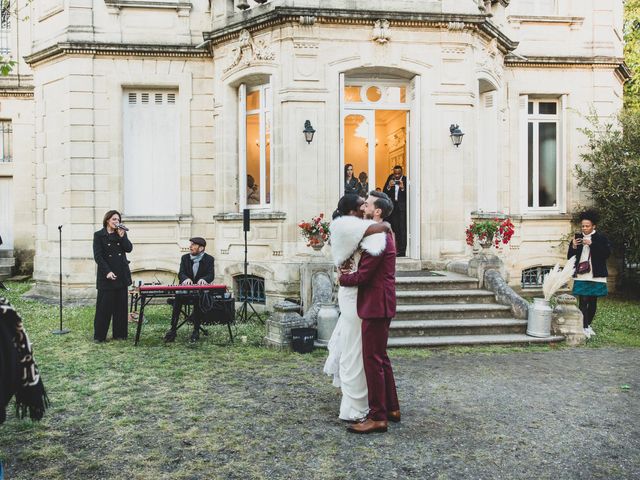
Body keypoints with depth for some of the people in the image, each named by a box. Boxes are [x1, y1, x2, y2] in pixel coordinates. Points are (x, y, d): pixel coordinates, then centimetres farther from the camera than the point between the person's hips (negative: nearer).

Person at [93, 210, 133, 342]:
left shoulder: (122, 234, 12)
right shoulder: (99, 235, 0)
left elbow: (129, 249, 0)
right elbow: (98, 256, -7)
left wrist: (122, 236, -10)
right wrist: (107, 272, -15)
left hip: (122, 275, 4)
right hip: (106, 275, -4)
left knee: (121, 305, 6)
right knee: (104, 306, -3)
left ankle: (120, 334, 13)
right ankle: (99, 335, 6)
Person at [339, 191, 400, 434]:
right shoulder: (383, 234, 15)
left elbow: (362, 276, -20)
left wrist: (342, 278, -2)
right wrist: (350, 273, 3)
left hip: (376, 305, -11)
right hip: (379, 304, 11)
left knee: (373, 361, -5)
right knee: (380, 358, 18)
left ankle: (377, 418, 2)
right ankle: (391, 408, 28)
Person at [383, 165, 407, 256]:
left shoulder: (406, 180, -6)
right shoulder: (390, 178, 6)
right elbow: (384, 192, 4)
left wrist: (403, 188, -24)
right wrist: (389, 186, -14)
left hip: (402, 207, -4)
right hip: (393, 207, 4)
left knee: (402, 229, -9)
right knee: (395, 229, 8)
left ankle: (402, 251, -7)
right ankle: (398, 249, 16)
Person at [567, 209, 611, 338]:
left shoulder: (601, 238, 2)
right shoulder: (577, 238, 8)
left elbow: (607, 253, -12)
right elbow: (569, 257, 9)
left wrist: (592, 244, -20)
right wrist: (573, 247, -11)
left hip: (596, 276, 0)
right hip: (581, 276, 1)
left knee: (593, 302, 8)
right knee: (583, 302, -7)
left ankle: (588, 324, 23)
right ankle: (585, 327, -5)